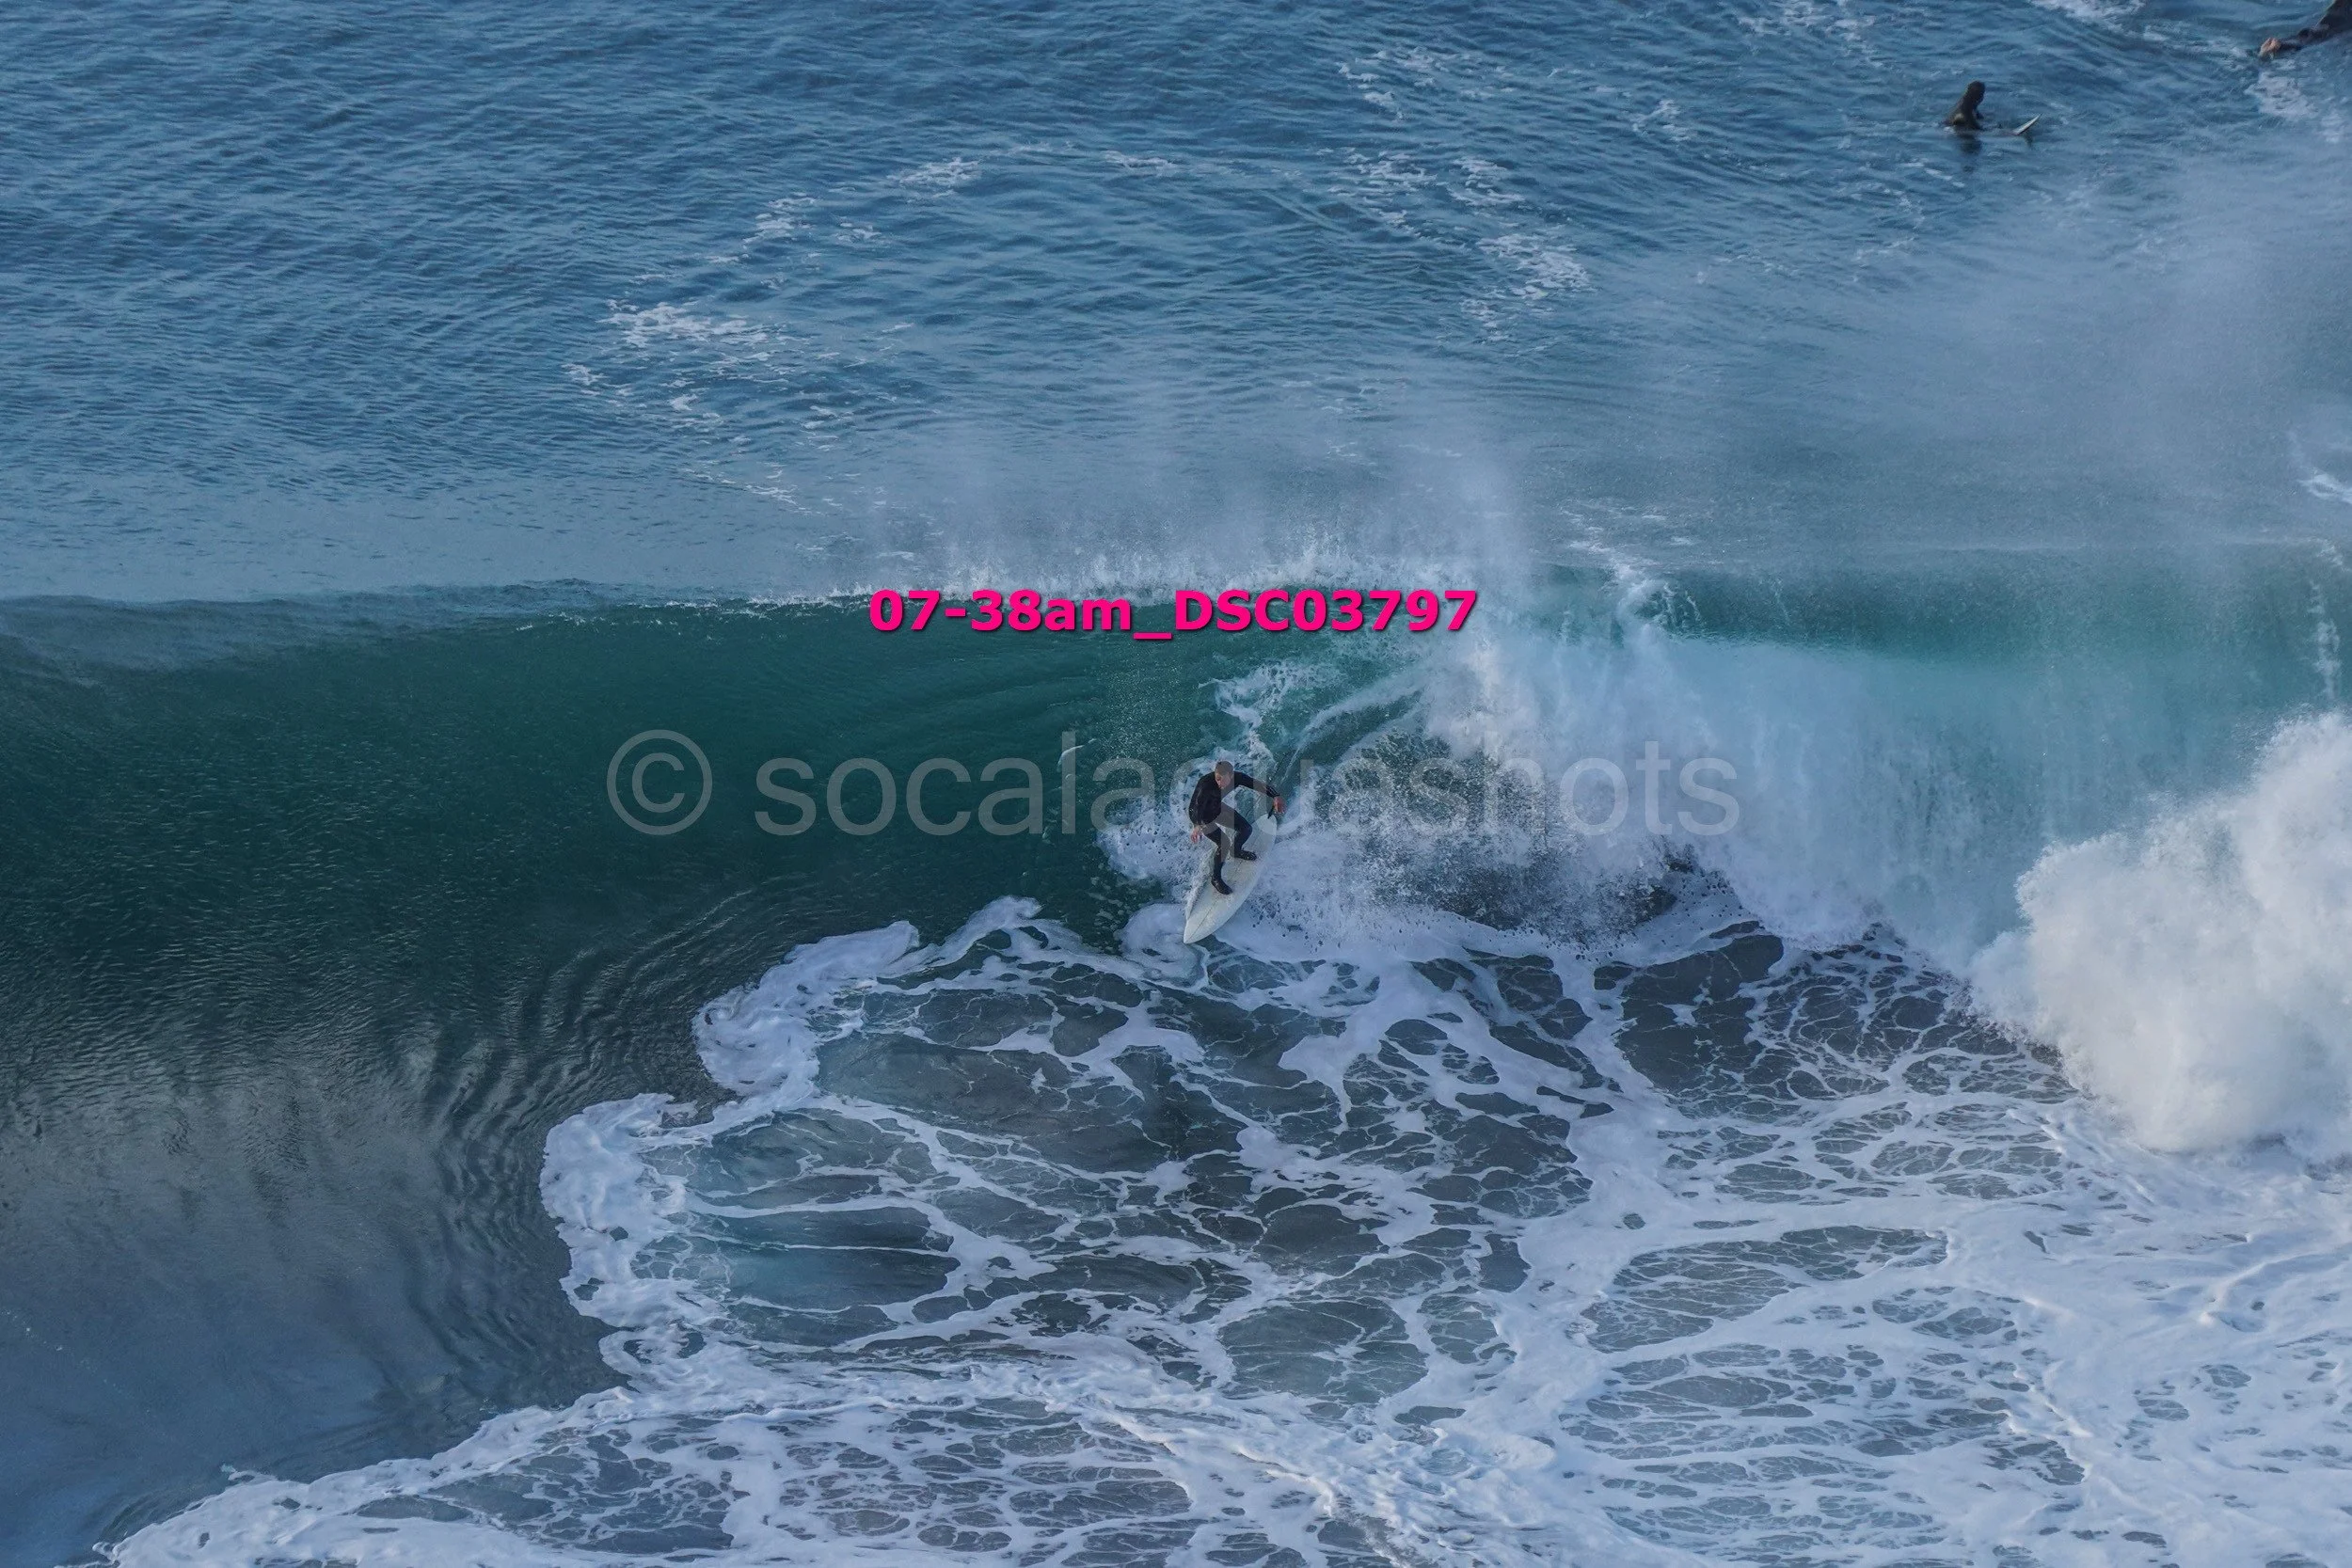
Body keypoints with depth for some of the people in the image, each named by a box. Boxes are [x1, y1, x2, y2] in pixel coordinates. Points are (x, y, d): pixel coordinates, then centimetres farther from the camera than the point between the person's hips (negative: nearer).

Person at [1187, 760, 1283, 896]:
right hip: (1201, 814, -6)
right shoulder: (1207, 784, -41)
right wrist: (1197, 826, -67)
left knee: (1246, 829, 9)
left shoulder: (1237, 778, -26)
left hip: (1217, 807, 6)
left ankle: (1236, 851, 42)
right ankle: (1215, 878, 9)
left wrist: (1276, 797, -46)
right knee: (1224, 845, -14)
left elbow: (1261, 786, -26)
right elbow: (1197, 807, -48)